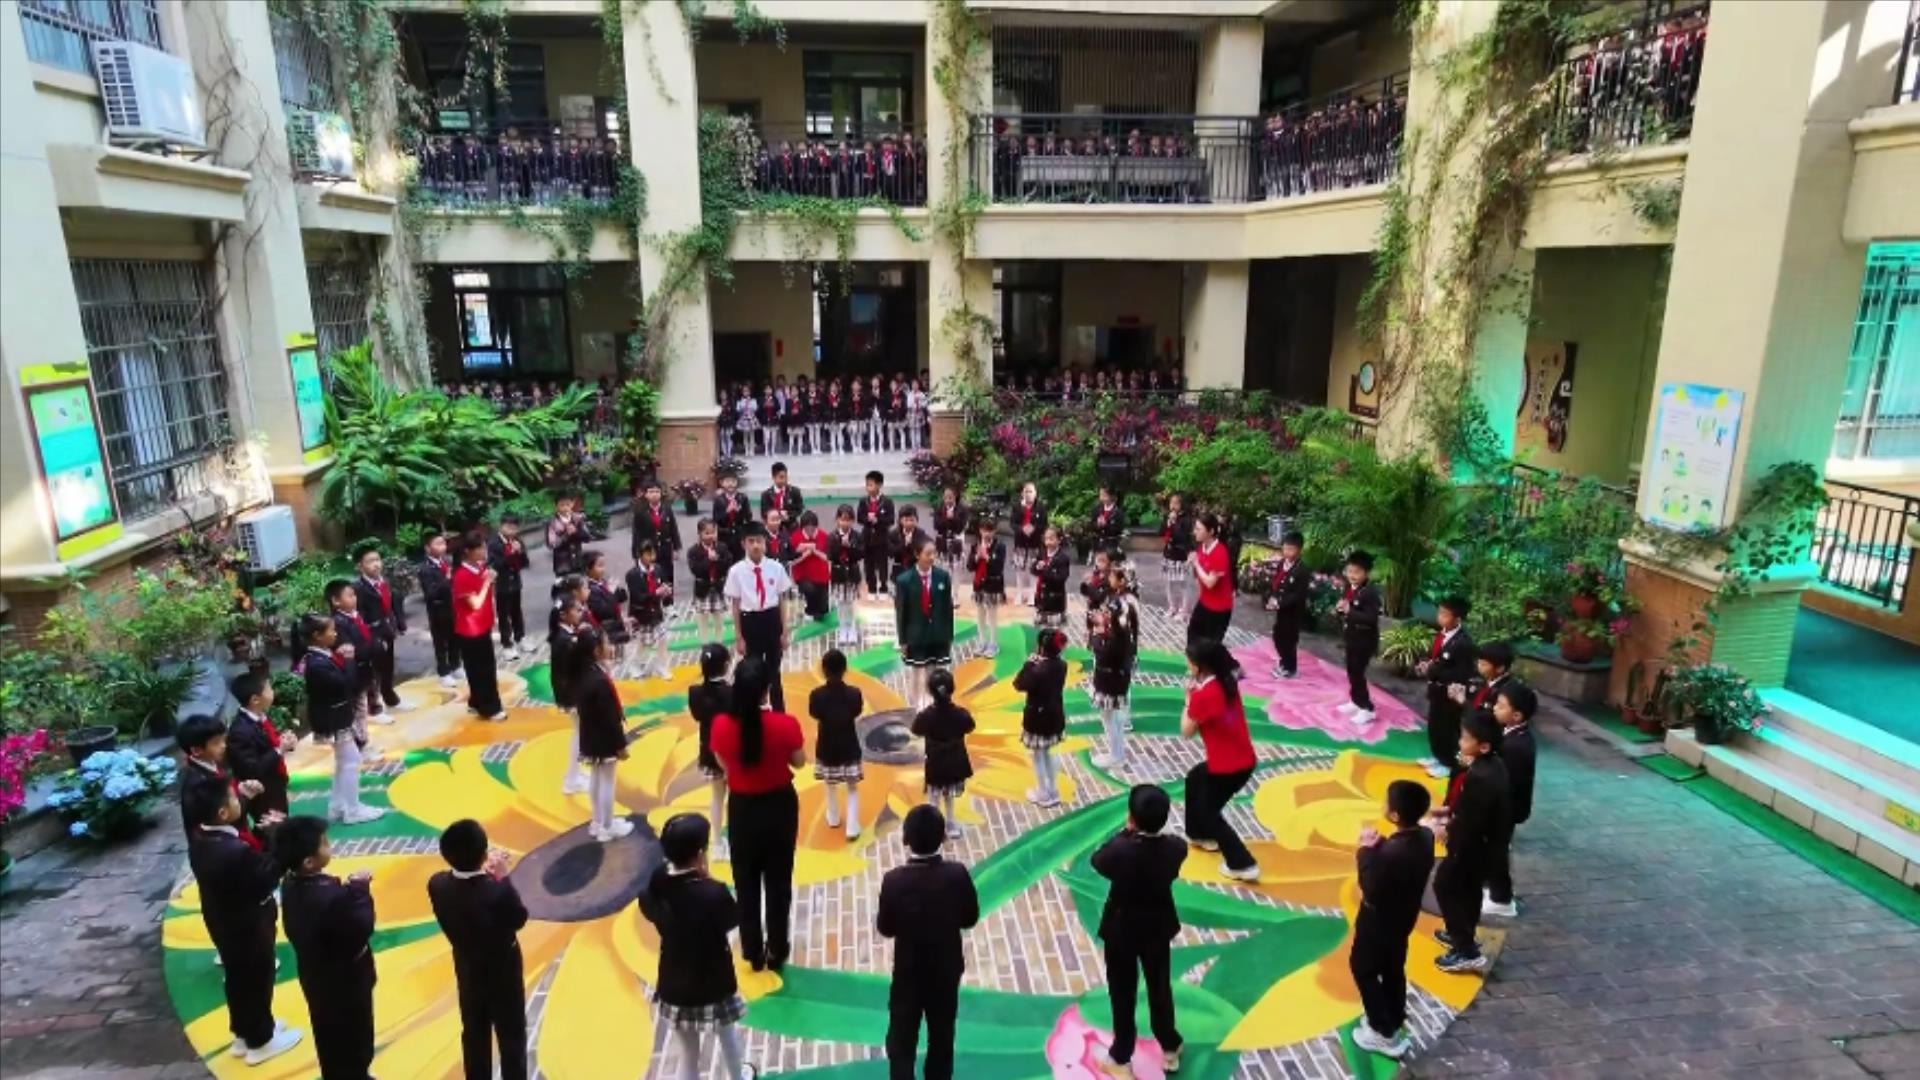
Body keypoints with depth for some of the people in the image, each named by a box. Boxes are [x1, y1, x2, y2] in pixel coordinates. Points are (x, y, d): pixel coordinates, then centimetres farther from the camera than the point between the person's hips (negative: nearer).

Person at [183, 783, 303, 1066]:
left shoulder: (199, 838, -11)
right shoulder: (237, 851, -38)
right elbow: (267, 878, -28)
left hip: (221, 922, 8)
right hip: (248, 927, -8)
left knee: (236, 979, 26)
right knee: (257, 981, 13)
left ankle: (243, 1034, 45)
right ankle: (260, 1041, 32)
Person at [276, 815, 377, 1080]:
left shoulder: (291, 885, -10)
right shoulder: (331, 896, -39)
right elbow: (362, 928, -29)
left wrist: (348, 890, -11)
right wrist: (359, 890, -23)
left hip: (315, 977, 8)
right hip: (345, 981, -8)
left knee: (328, 1035, 29)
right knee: (354, 1039, 16)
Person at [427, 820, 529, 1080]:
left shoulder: (437, 885, -20)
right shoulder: (498, 891, -36)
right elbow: (519, 919, -17)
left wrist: (483, 874, -3)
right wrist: (503, 878, -16)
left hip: (467, 970, 5)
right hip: (503, 972, -5)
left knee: (474, 1034, 23)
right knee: (511, 1035, 14)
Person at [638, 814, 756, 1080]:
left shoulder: (657, 883, -16)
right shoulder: (713, 893, -31)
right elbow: (733, 918, -12)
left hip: (675, 986, 3)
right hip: (713, 986, -3)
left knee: (687, 1056, 19)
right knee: (728, 1038, 27)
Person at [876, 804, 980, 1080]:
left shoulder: (894, 880, -25)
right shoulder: (957, 874, -21)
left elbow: (885, 928, -13)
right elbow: (970, 918, -8)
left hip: (908, 971, -2)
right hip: (947, 969, 2)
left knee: (902, 1038, 15)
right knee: (942, 1035, 23)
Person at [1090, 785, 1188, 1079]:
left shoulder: (1121, 851, -33)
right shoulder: (1176, 848, -22)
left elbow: (1098, 861, -12)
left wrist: (1127, 833, -11)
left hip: (1121, 930, -3)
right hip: (1158, 928, 3)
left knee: (1122, 994, 16)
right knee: (1160, 987, 25)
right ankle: (1170, 1048, 45)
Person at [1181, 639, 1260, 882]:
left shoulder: (1203, 695, -23)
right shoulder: (1227, 683, 1)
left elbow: (1187, 732, -11)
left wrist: (1189, 701, -2)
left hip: (1228, 767, -8)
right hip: (1244, 759, 8)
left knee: (1209, 811, 12)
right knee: (1195, 778, 29)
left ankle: (1243, 864, 10)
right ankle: (1203, 835, 42)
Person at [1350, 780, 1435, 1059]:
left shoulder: (1391, 853, -39)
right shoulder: (1425, 837, -11)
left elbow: (1371, 889, -27)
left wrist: (1367, 851, -22)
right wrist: (1381, 847, -10)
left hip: (1379, 921, -8)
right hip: (1404, 917, 8)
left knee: (1363, 969, 13)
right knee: (1393, 970, 25)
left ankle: (1385, 1034, 22)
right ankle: (1393, 1022, 42)